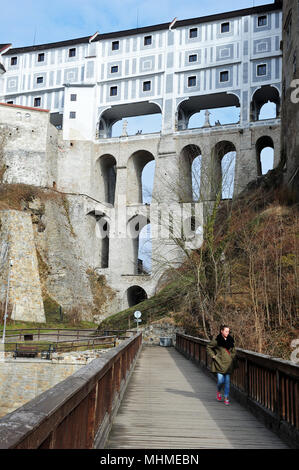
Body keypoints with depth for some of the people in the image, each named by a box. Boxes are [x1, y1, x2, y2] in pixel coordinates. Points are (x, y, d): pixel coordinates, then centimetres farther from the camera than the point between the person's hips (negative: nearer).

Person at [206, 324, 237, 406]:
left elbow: (233, 350, 20)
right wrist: (213, 356, -4)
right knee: (221, 380, -7)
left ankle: (226, 398, 13)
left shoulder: (230, 340, 4)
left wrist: (233, 358, 11)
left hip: (228, 363, 4)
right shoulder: (217, 340, -9)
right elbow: (208, 347, 2)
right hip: (220, 362, -4)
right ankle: (218, 392, 25)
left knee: (227, 381, 3)